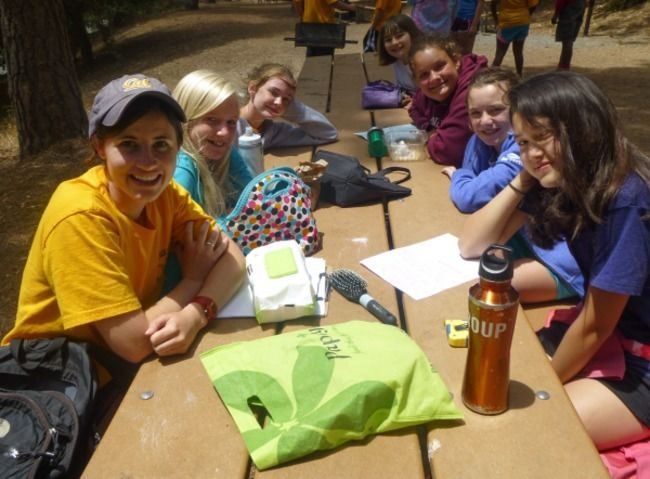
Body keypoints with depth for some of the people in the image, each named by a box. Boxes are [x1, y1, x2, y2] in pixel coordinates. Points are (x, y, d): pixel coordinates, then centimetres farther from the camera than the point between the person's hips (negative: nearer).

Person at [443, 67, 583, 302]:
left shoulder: (523, 149, -25)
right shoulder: (482, 139, 1)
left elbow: (469, 198, -25)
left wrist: (458, 177, -4)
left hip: (562, 259, -9)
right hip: (526, 241, 9)